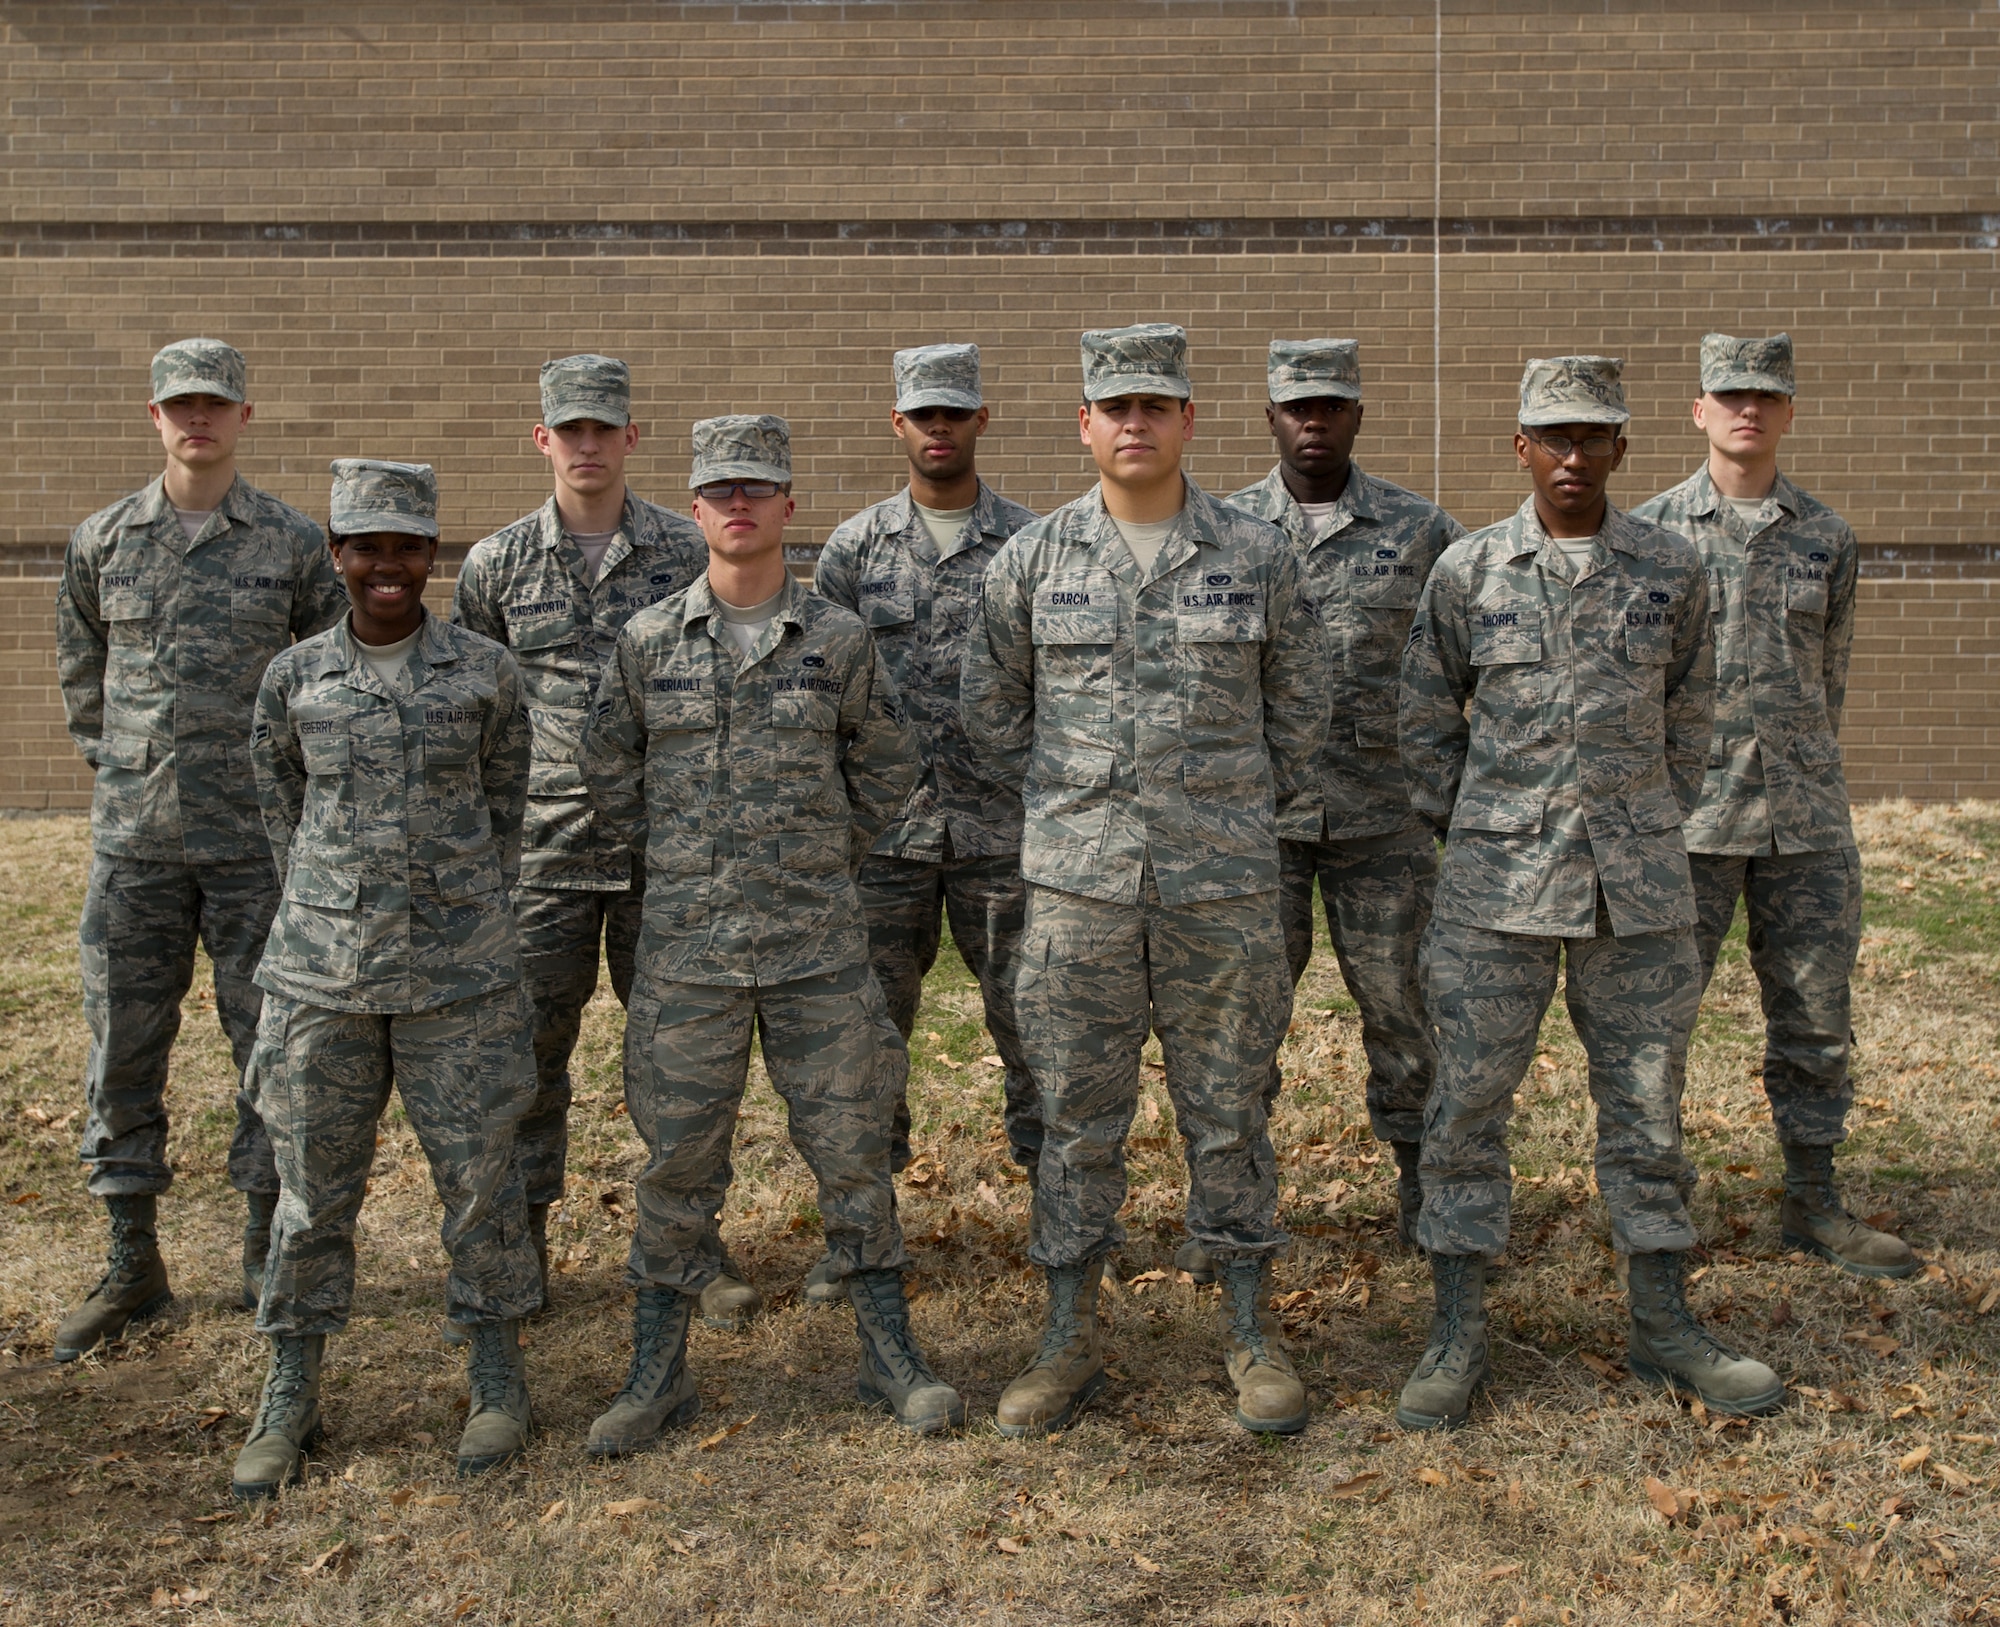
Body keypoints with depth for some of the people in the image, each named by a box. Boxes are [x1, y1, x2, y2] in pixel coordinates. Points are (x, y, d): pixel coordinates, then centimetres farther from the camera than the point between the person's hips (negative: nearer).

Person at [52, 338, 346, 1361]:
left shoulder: (292, 544, 0)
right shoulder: (102, 541, 7)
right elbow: (80, 672, 18)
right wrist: (116, 765, 13)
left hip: (258, 837, -2)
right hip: (134, 838, 2)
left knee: (270, 1043, 4)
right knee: (122, 1044, 6)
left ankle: (268, 1253, 18)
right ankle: (131, 1266, 19)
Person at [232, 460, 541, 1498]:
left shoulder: (486, 673, 0)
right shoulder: (296, 676, 3)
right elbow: (279, 804, 13)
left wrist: (474, 905, 9)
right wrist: (328, 901, 10)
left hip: (460, 972, -1)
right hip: (321, 972, 1)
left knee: (478, 1173, 5)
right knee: (313, 1182, 8)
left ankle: (496, 1378, 23)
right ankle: (289, 1397, 23)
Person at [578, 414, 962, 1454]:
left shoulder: (839, 639, 1)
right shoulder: (647, 642, 2)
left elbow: (888, 771, 10)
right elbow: (607, 772, 11)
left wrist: (823, 859, 8)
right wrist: (677, 856, 8)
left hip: (818, 943, 0)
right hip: (686, 943, 1)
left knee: (849, 1146, 6)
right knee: (678, 1157, 8)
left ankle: (890, 1359, 20)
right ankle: (657, 1373, 22)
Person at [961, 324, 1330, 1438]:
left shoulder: (1258, 556, 2)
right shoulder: (1034, 560, 3)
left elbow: (1301, 705, 11)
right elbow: (990, 706, 13)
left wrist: (1264, 818, 9)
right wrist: (1064, 802, 9)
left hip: (1224, 885, 0)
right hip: (1078, 884, 1)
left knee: (1229, 1108, 8)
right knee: (1076, 1113, 7)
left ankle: (1254, 1336, 22)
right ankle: (1072, 1338, 21)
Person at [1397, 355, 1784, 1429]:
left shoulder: (1671, 571, 4)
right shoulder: (1468, 570, 1)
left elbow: (1687, 718, 15)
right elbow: (1426, 716, 9)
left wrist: (1655, 827, 13)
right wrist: (1463, 828, 6)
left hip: (1638, 888, 2)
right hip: (1496, 883, -1)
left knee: (1646, 1101, 10)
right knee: (1468, 1102, 2)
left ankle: (1664, 1324, 24)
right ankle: (1457, 1334, 14)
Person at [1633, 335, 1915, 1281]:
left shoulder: (1828, 539, 9)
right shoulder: (1651, 532, 1)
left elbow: (1830, 677, 15)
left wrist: (1809, 782, 15)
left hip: (1806, 816, 3)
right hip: (1685, 813, -3)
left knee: (1816, 1015, 8)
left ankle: (1813, 1204, 21)